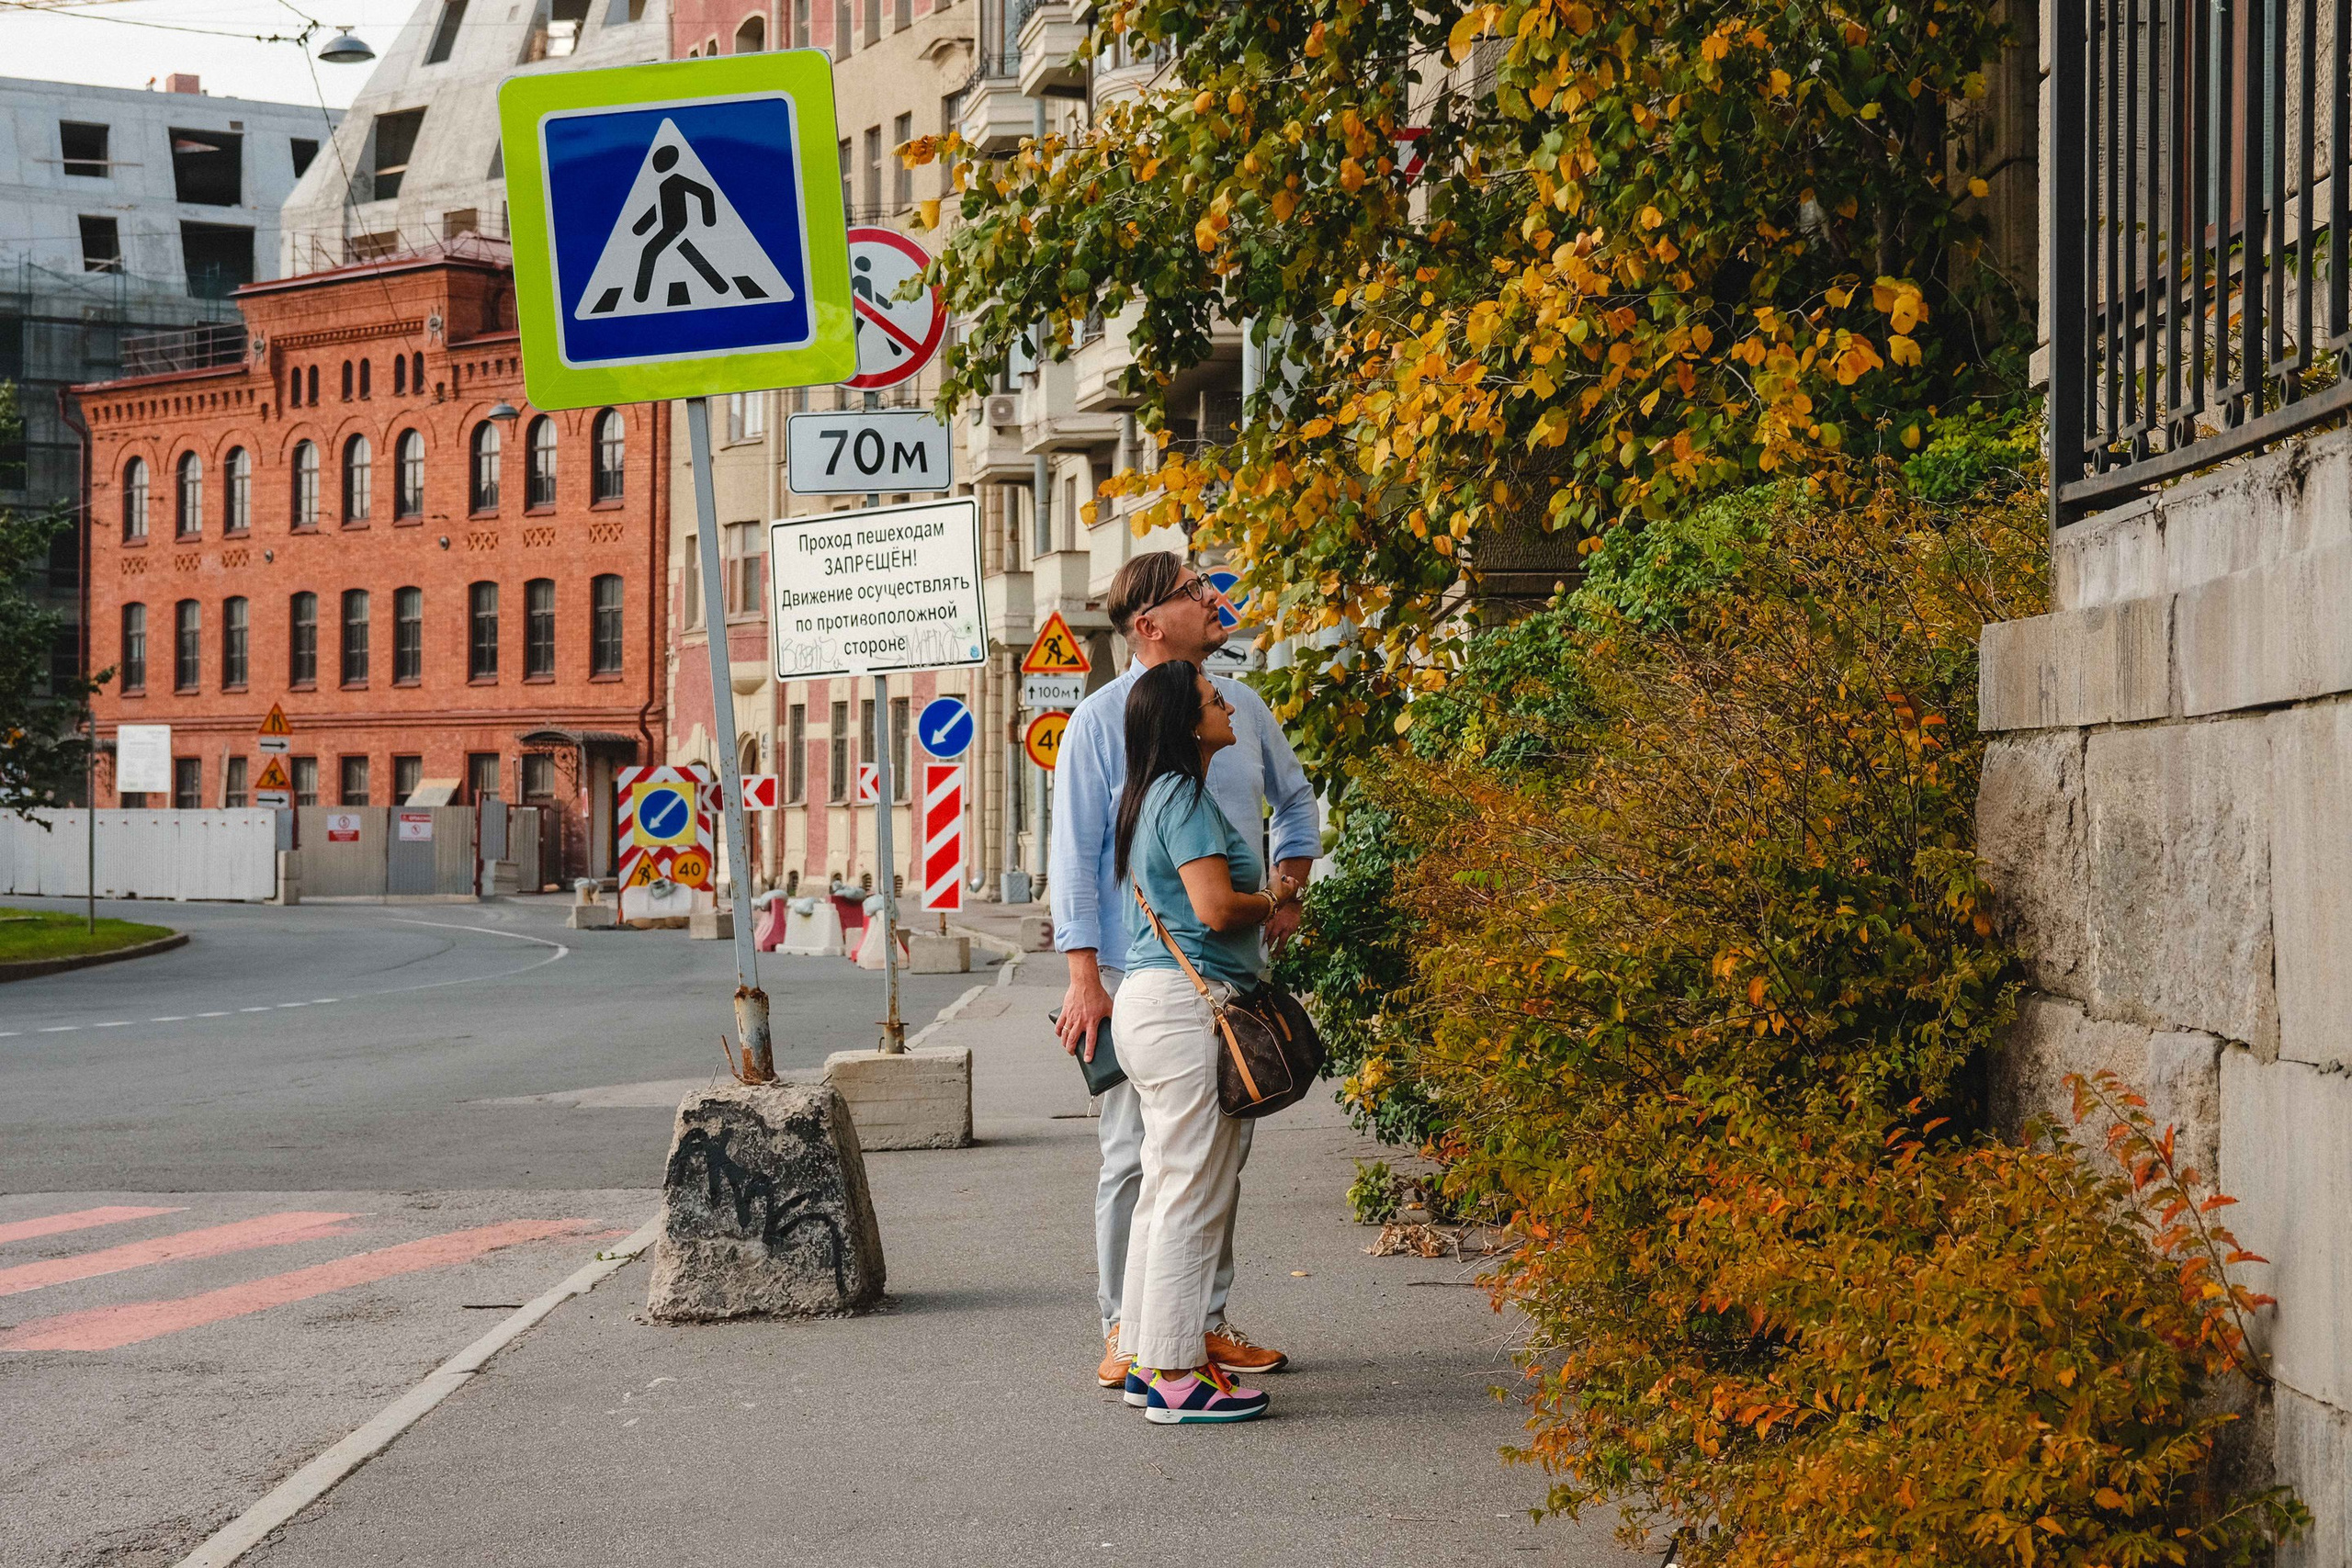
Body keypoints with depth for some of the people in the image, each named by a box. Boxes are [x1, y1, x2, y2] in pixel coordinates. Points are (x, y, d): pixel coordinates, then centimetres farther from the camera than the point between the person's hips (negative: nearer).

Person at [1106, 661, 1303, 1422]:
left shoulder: (1150, 797, 18)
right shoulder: (1185, 798, -13)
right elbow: (1215, 908, -19)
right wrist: (1274, 901, -3)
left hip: (1151, 1001, 10)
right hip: (1187, 1010, -10)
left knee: (1166, 1190, 14)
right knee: (1193, 1196, -7)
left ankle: (1149, 1360, 19)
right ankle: (1177, 1375, -5)